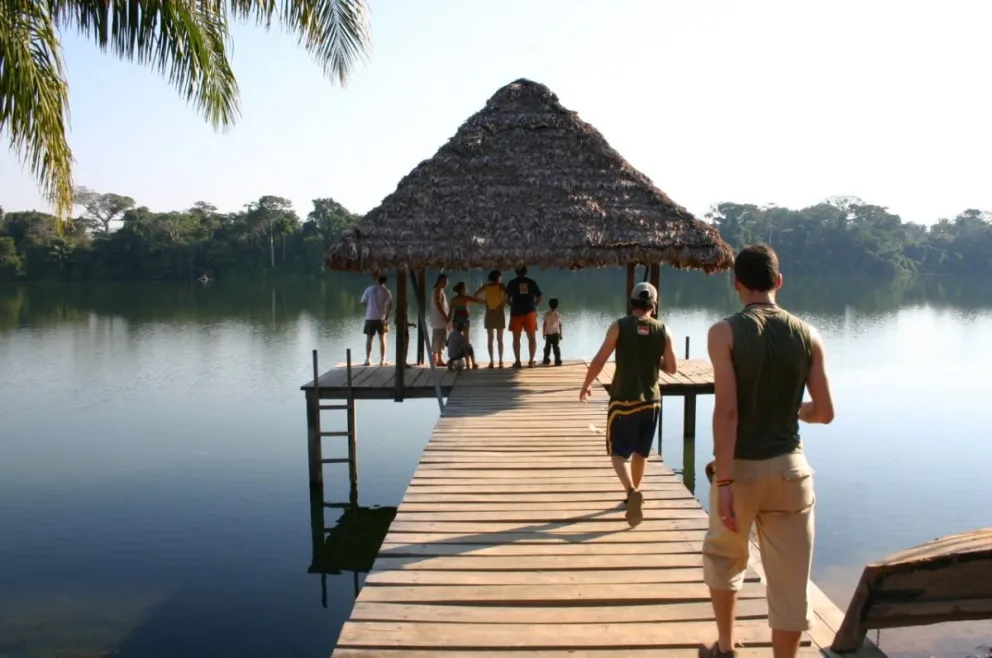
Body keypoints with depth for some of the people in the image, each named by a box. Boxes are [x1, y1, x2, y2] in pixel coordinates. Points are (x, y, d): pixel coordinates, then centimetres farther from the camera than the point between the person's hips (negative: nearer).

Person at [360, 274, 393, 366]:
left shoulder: (369, 289, 0)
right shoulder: (386, 291, -2)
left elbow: (363, 302, 0)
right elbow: (389, 305, -7)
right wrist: (387, 315, 6)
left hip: (370, 317, 0)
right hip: (381, 318, 0)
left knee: (369, 339, 8)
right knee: (382, 339, 11)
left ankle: (368, 359, 1)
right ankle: (382, 360, 10)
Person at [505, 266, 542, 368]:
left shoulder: (512, 283, 3)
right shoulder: (532, 282, 7)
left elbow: (507, 298, -1)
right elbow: (539, 298, 6)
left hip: (516, 312, -1)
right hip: (530, 312, 1)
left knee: (516, 338, 4)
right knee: (532, 338, 6)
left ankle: (517, 361, 0)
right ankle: (531, 361, 1)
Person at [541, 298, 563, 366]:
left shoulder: (547, 314, -5)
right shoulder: (558, 314, -2)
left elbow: (544, 324, -5)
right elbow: (560, 325, 1)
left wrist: (543, 333, 3)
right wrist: (560, 334, 8)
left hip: (548, 333, 0)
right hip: (556, 333, 0)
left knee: (547, 347, 10)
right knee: (556, 347, 2)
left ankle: (546, 360, 12)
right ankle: (557, 360, -2)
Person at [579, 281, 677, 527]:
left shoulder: (620, 326, -10)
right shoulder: (663, 331, -3)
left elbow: (599, 361, -8)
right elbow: (672, 368, 2)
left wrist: (586, 385, 6)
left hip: (623, 400, -3)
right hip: (651, 400, 3)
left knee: (619, 452, 2)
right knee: (641, 452, 19)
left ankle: (632, 491, -21)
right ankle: (633, 493, 32)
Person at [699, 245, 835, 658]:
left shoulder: (725, 332, -10)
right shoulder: (808, 336, 0)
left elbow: (726, 410, -18)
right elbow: (824, 413, 1)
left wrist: (723, 481, -17)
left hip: (741, 467, -1)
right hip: (788, 467, 2)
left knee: (723, 559, 23)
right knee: (790, 581, 10)